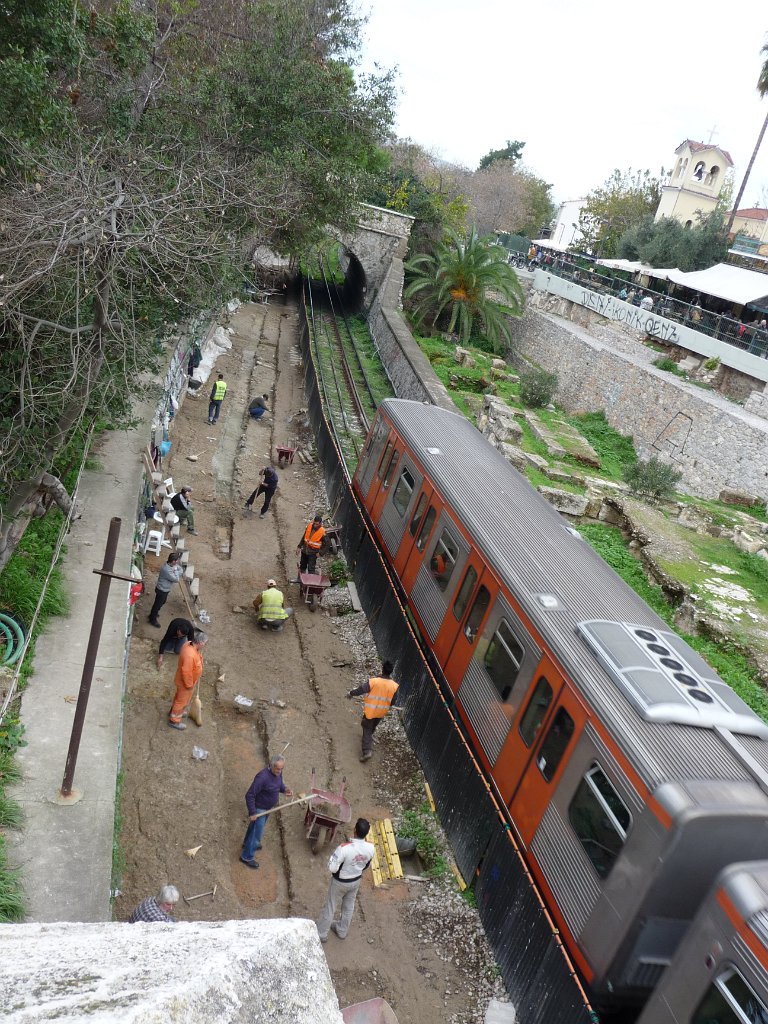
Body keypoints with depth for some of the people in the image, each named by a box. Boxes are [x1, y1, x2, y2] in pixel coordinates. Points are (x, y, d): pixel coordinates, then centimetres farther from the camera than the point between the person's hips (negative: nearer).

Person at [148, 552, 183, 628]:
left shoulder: (172, 565, -11)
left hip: (166, 589, 9)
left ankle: (153, 613, 52)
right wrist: (175, 569, -28)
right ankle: (152, 619, 32)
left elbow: (181, 570, -1)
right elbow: (176, 579, -31)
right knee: (158, 604, 12)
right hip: (162, 590, -9)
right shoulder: (166, 570, -38)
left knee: (162, 602, 29)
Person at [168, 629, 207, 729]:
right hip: (185, 682, -9)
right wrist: (189, 685, -18)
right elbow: (186, 672, -33)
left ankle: (174, 711, 53)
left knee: (180, 697, 31)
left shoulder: (189, 644, -13)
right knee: (182, 701, 14)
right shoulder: (190, 655, -43)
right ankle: (174, 720, 33)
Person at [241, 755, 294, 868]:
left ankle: (247, 843, 54)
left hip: (267, 807, 8)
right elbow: (249, 795, -31)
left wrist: (285, 789, -13)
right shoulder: (263, 777, -37)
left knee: (255, 826, 30)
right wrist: (252, 813, -26)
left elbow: (280, 784, 9)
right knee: (257, 833, 4)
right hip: (259, 809, -8)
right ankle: (247, 857, 25)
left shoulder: (278, 772, -12)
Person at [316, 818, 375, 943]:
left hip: (340, 882, -4)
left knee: (330, 907, 19)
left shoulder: (344, 848, -39)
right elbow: (367, 866, -3)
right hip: (356, 881, 4)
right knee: (349, 907, 27)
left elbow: (332, 868, -29)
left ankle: (321, 933, 38)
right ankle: (342, 931, 48)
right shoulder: (371, 848, -23)